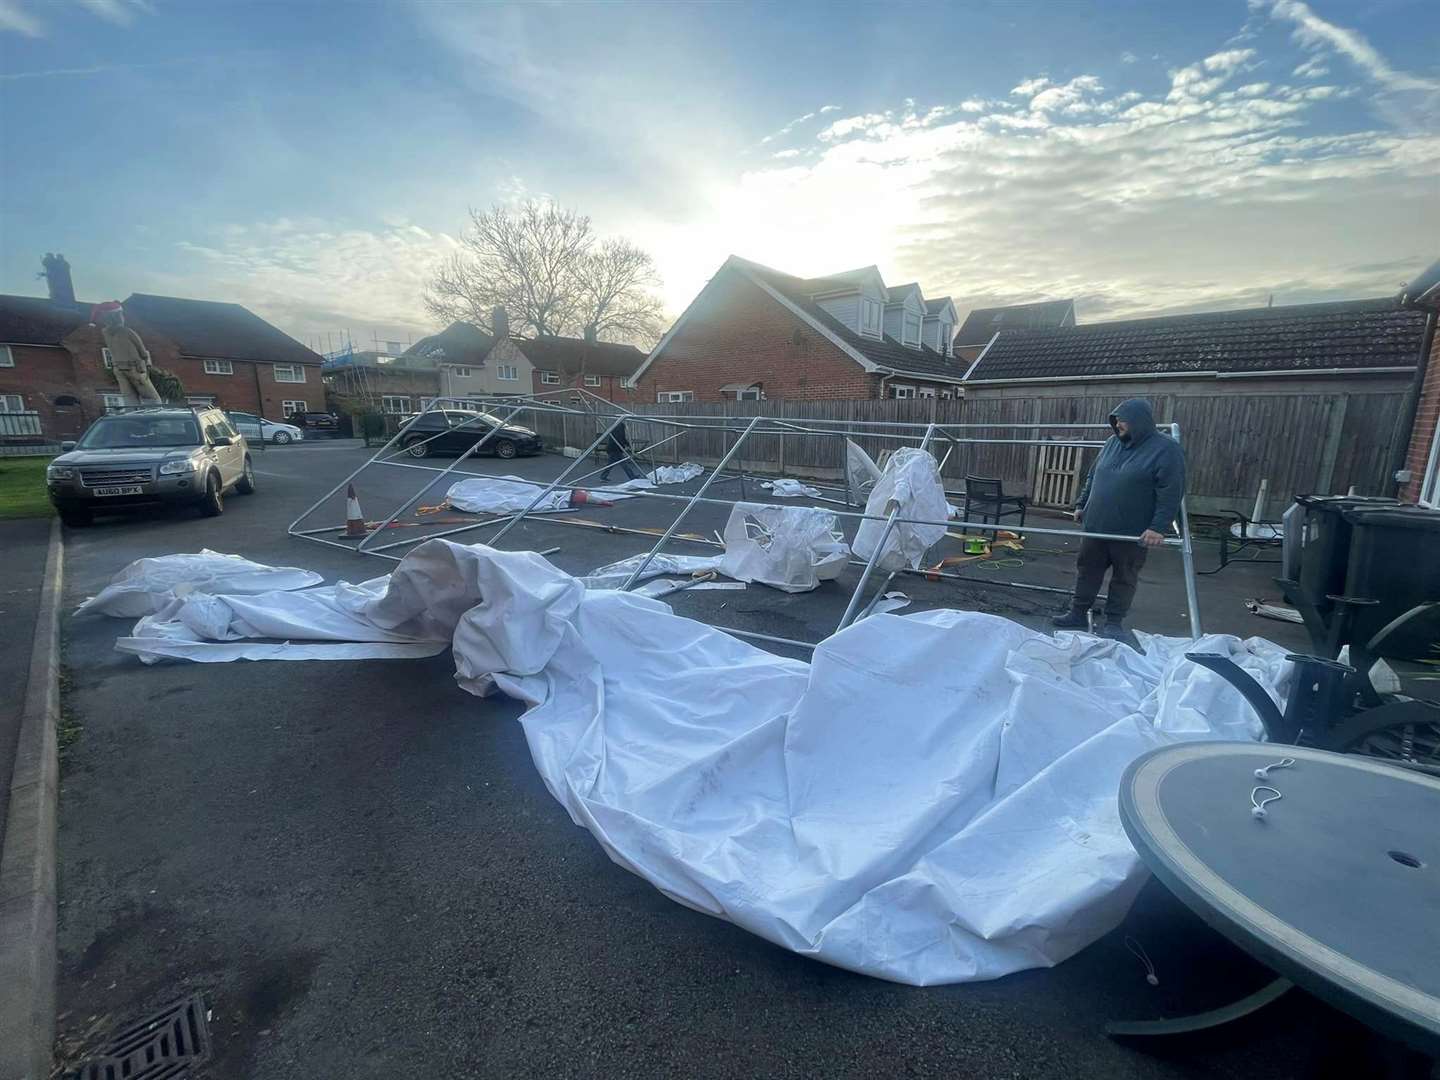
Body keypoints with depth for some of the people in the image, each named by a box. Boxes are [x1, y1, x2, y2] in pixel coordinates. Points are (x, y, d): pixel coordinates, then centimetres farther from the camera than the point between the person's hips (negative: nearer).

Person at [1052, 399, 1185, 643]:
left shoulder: (1166, 449, -10)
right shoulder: (1112, 443, 8)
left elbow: (1171, 493, -15)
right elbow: (1092, 477, 18)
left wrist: (1159, 527, -21)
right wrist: (1081, 504, 16)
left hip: (1132, 533, -5)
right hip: (1096, 526, 6)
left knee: (1125, 577, 7)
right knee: (1086, 570, 10)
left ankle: (1114, 622, 19)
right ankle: (1078, 614, 22)